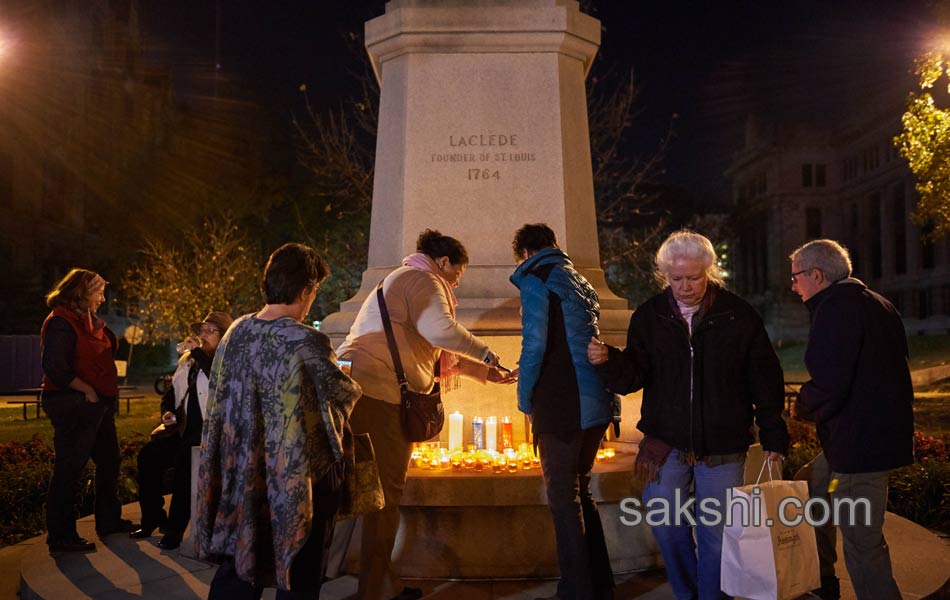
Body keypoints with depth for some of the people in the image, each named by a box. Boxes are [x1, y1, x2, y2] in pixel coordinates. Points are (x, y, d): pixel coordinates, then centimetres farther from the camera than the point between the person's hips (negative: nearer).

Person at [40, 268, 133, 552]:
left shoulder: (91, 321, 15)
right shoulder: (61, 322, -13)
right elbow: (55, 368, -23)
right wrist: (87, 390, -18)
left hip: (99, 404, 10)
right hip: (74, 405, -10)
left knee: (109, 461, 17)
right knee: (68, 469, -3)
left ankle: (109, 520, 31)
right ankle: (61, 536, 6)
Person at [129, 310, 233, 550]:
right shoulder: (189, 361, 19)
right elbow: (171, 393, 29)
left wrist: (197, 352, -20)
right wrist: (168, 412, 7)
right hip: (186, 431, 7)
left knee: (184, 458, -32)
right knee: (148, 454, -14)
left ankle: (175, 527, -19)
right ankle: (151, 519, 1)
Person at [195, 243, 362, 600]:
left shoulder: (236, 332, -1)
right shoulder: (306, 343, -20)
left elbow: (225, 395, 11)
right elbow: (345, 394, -9)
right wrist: (350, 386, 14)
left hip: (241, 473, 6)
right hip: (298, 475, -5)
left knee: (238, 564, 17)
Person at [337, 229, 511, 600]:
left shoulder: (405, 281, 31)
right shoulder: (422, 280, -3)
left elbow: (434, 350, 35)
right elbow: (440, 330, -22)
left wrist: (482, 372, 33)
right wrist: (484, 353, -9)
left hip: (362, 392, 11)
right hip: (380, 394, -11)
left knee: (384, 488, 15)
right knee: (386, 490, -4)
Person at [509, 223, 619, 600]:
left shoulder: (536, 280, -5)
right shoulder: (579, 282, 20)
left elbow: (535, 345, -13)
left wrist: (525, 399, -2)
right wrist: (532, 374, 32)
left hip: (562, 406, -8)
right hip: (596, 403, 8)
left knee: (563, 498, 0)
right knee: (579, 492, 18)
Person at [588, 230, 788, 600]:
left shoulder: (738, 315, -5)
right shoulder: (649, 316, 0)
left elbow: (765, 379, 1)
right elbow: (632, 378, -1)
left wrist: (773, 435, 1)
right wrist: (609, 361, -22)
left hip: (722, 446, -2)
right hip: (666, 443, 2)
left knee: (716, 534, 6)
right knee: (665, 524, 9)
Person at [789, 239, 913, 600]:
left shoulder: (835, 307, -16)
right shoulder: (878, 304, 16)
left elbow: (828, 384, -25)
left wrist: (802, 408, -4)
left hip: (859, 443, -11)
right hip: (885, 431, 11)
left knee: (863, 546, -4)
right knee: (810, 488, 26)